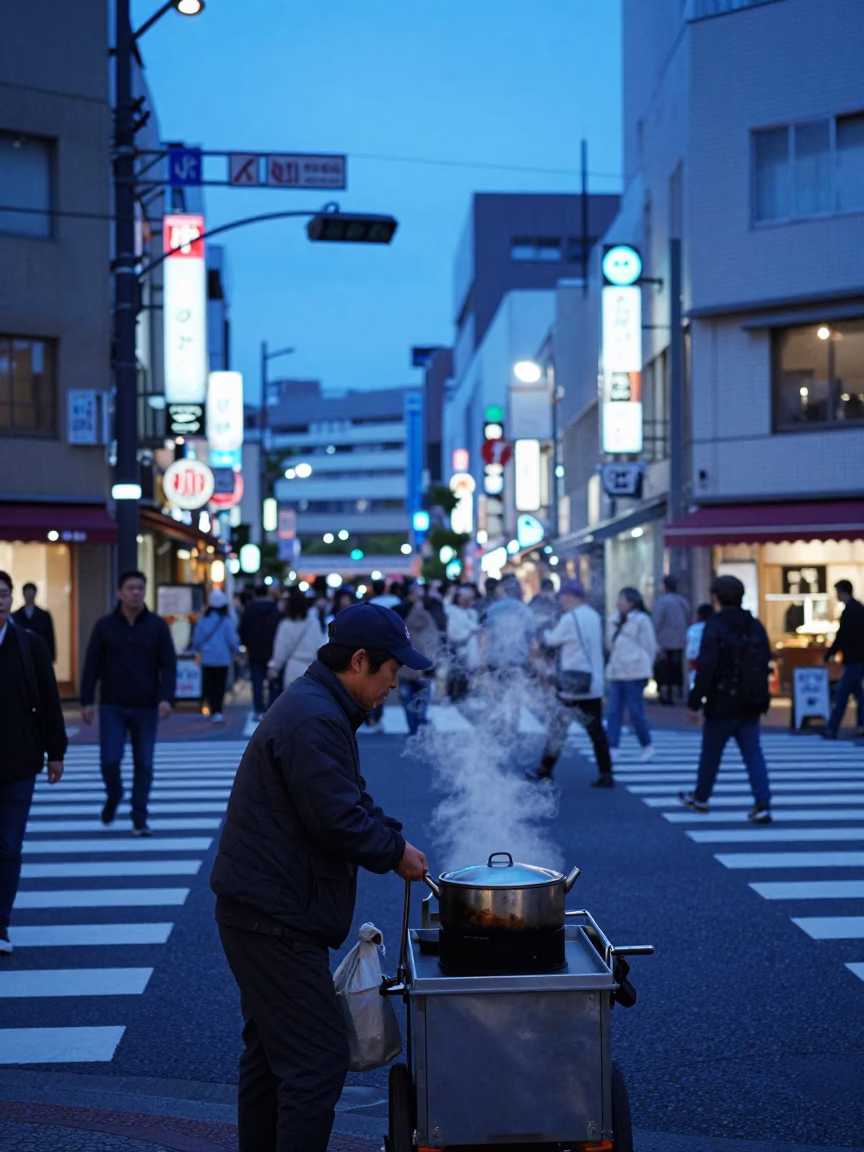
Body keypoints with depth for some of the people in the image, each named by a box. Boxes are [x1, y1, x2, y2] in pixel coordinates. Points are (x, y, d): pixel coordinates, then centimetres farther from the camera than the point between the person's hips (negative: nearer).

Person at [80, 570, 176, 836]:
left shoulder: (157, 626, 0)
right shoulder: (105, 626, 1)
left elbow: (169, 665, -2)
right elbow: (92, 666, 4)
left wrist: (166, 698, -16)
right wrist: (86, 700, -1)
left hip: (146, 707, 0)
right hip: (112, 706, 0)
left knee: (144, 764, 3)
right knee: (109, 759, -6)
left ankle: (139, 818, 14)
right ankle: (113, 797, 24)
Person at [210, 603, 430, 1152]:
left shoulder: (316, 706, 14)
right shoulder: (314, 720, -22)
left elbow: (353, 797, 19)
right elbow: (338, 819, -25)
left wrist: (395, 838, 4)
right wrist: (396, 852, -9)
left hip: (262, 910, 11)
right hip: (275, 917, -11)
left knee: (271, 1051, 21)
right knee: (318, 1060, -9)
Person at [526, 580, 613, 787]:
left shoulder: (569, 619, -13)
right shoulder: (594, 617, 10)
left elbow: (552, 640, -1)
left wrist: (545, 631, 20)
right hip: (594, 686, 7)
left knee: (557, 729, 2)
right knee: (596, 731, 7)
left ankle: (545, 772, 6)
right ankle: (606, 774, 5)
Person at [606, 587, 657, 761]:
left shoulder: (642, 620, -5)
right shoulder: (616, 621, 16)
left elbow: (649, 647, -4)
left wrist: (644, 670, -2)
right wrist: (612, 666, 11)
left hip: (634, 675, -7)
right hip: (617, 673, 7)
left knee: (635, 711, -3)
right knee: (614, 711, -1)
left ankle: (647, 746, 14)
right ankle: (612, 749, -3)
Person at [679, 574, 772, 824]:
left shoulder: (714, 627, -14)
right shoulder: (755, 627, 6)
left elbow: (705, 669, -19)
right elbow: (765, 664, 11)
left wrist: (695, 702, -12)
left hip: (722, 705, -5)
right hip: (750, 706, 5)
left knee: (710, 752, 13)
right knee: (753, 754, 3)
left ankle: (700, 798, 31)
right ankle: (762, 804, -10)